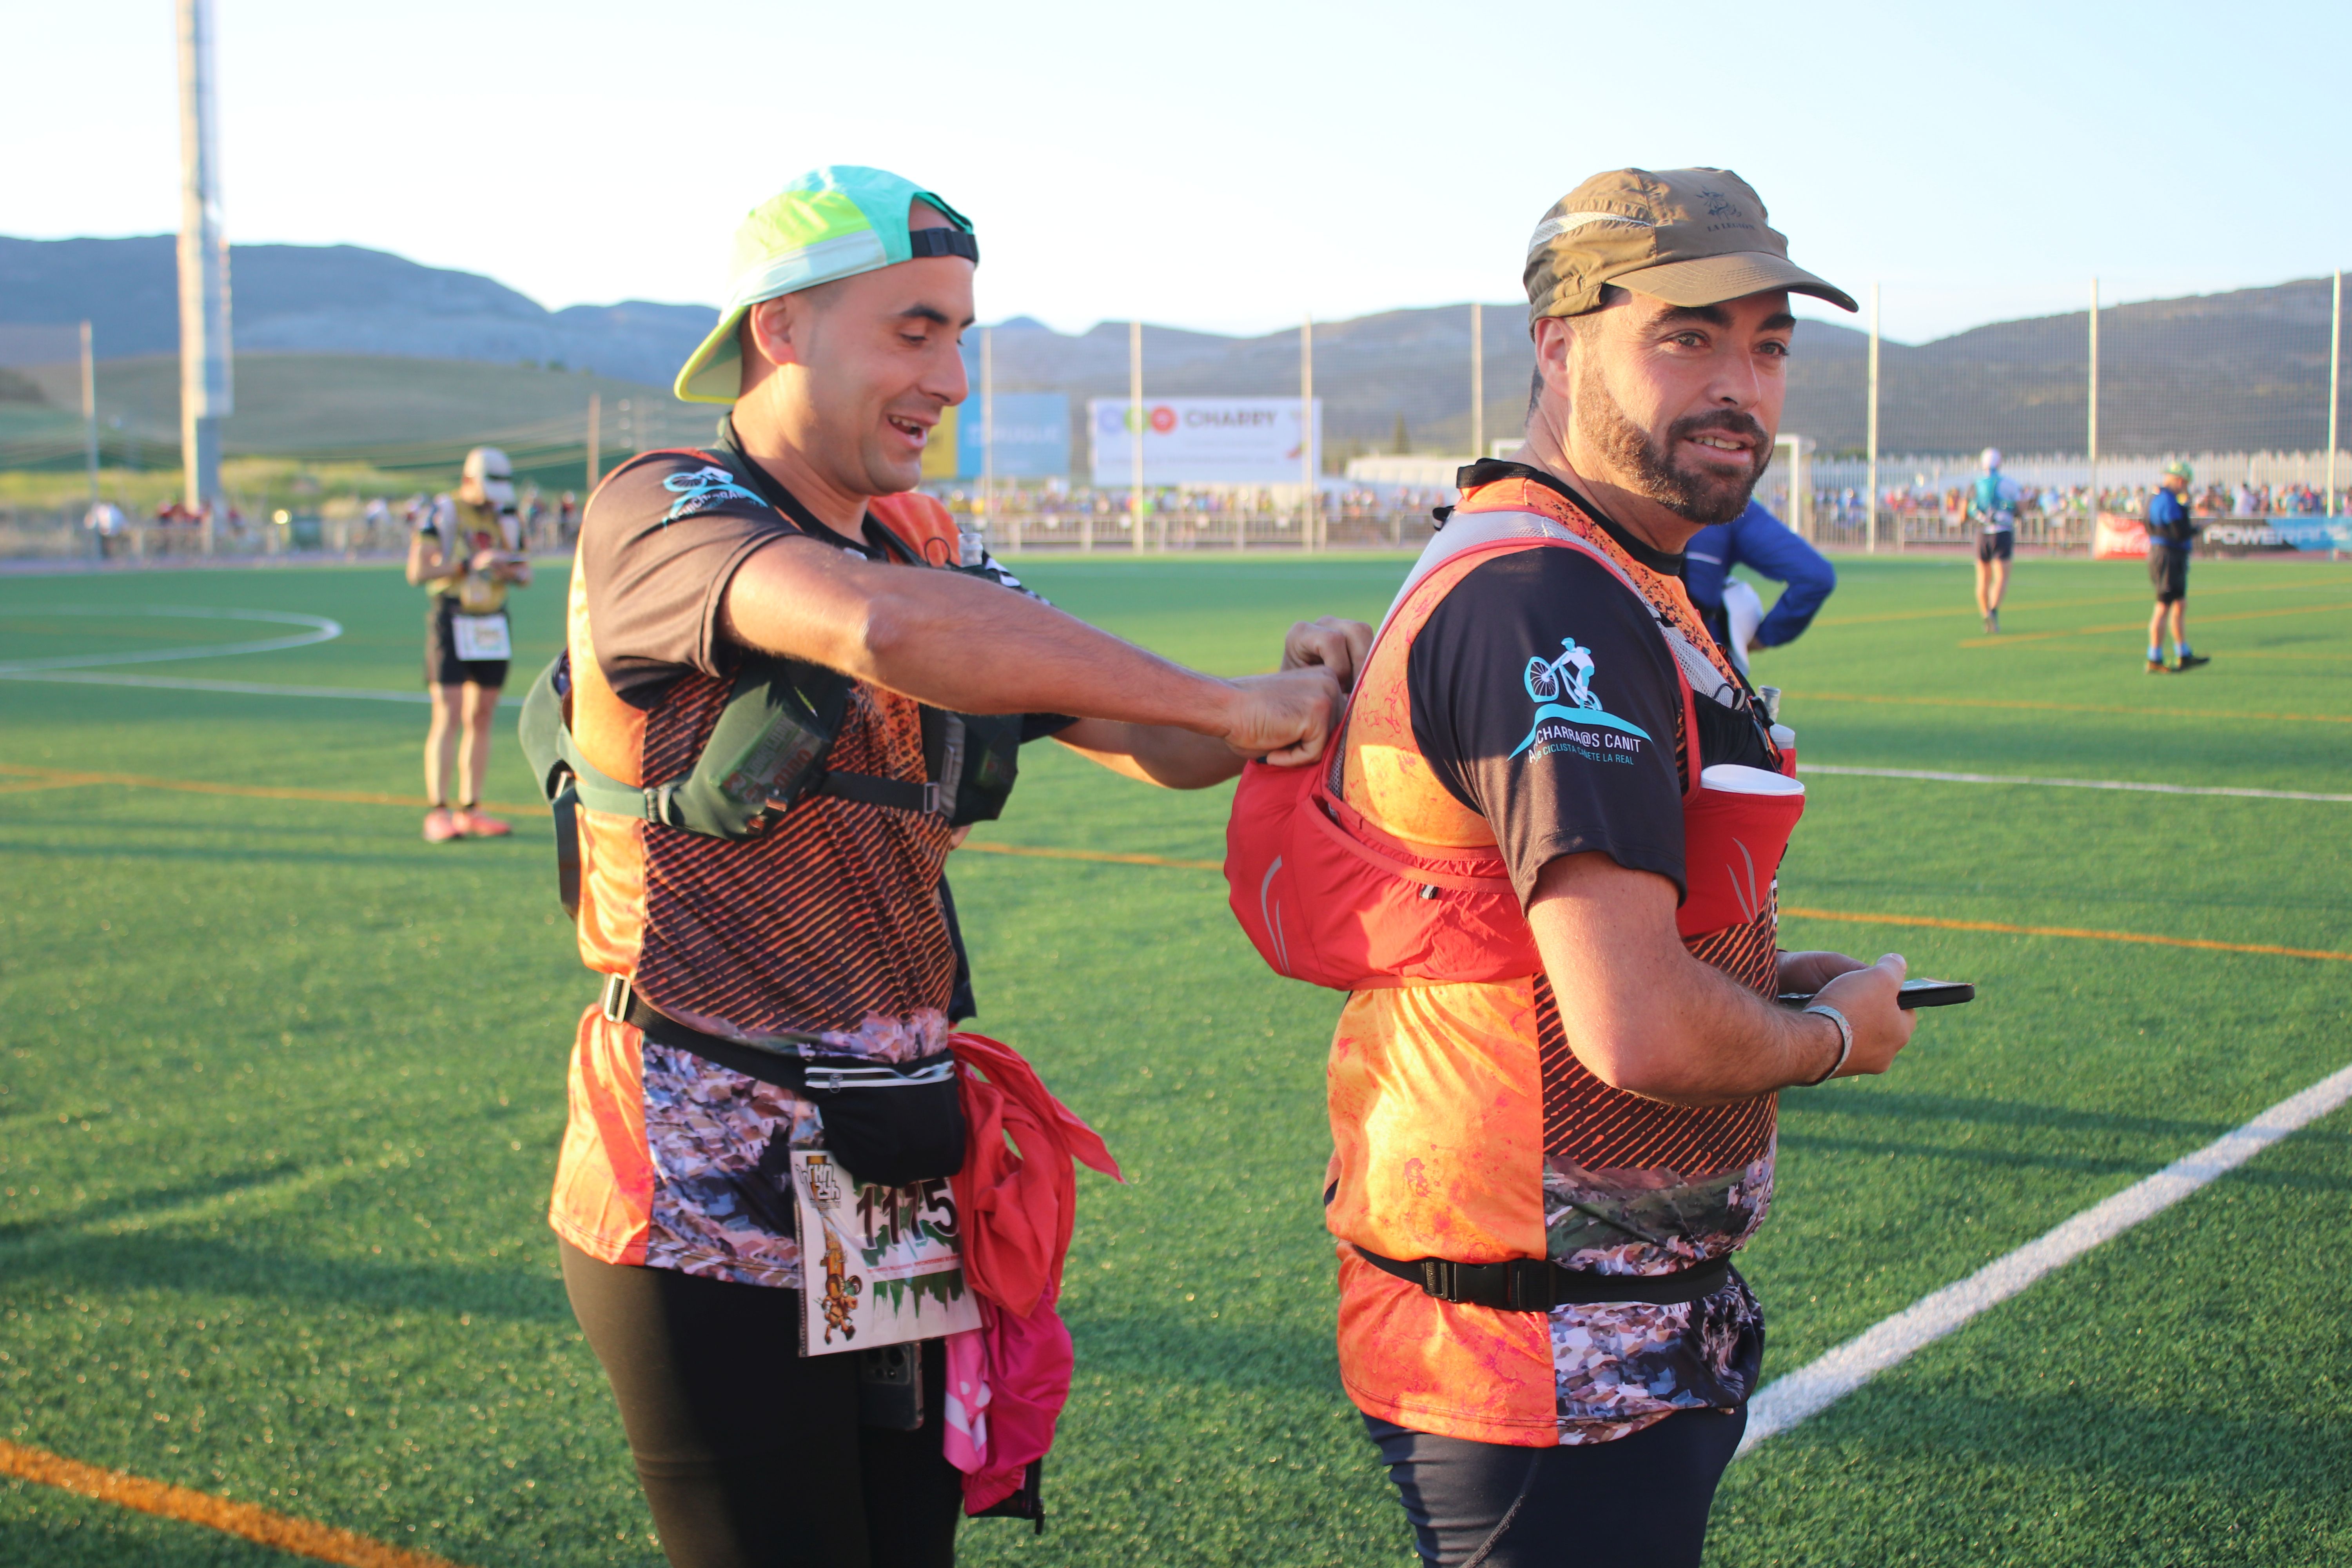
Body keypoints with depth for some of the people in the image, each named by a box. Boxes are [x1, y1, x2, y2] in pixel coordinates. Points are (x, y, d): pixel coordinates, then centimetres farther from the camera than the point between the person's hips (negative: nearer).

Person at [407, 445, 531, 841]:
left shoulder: (506, 518, 12)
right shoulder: (440, 514, -5)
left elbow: (525, 575, 15)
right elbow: (418, 572, -12)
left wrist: (513, 573, -9)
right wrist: (471, 564, -21)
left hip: (494, 625, 6)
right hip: (452, 620, -5)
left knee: (481, 718, 6)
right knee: (448, 717, -11)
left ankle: (470, 810, 10)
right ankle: (437, 812, -11)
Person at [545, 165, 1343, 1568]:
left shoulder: (931, 551, 10)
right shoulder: (659, 515, -13)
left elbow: (1153, 744, 7)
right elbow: (880, 630, -33)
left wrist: (1299, 706, -15)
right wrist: (1231, 704, -27)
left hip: (901, 1210, 7)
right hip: (711, 1226, -7)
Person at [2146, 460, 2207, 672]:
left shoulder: (2156, 497, 14)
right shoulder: (2169, 501, -18)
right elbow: (2180, 533, -22)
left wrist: (2188, 526, 8)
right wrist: (2195, 529, -3)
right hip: (2169, 557, -11)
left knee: (2181, 606, 16)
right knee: (2163, 609, -6)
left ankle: (2184, 657, 22)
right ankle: (2155, 661, -3)